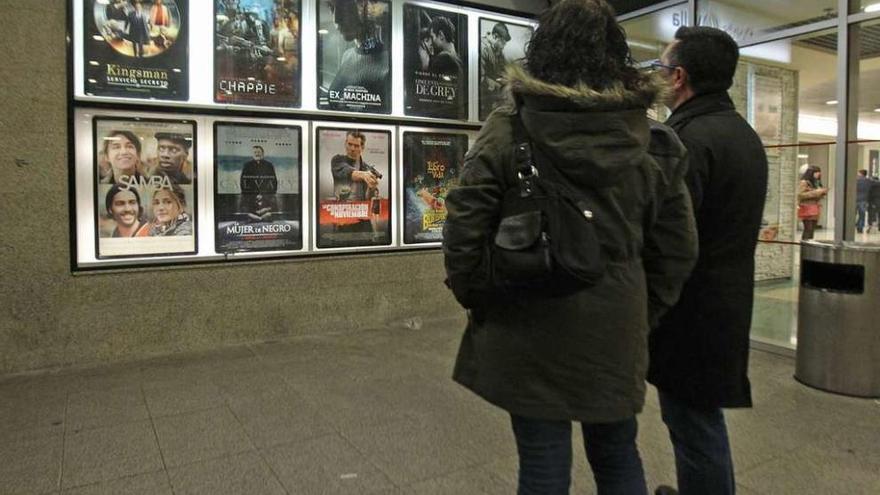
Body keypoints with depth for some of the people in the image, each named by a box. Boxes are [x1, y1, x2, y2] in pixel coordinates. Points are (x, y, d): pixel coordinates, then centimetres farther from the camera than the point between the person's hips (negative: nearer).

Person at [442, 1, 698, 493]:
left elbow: (464, 226, -12)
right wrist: (643, 313, 17)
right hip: (617, 327, 3)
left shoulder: (508, 128, -9)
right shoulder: (652, 140, 1)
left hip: (530, 328, -3)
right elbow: (677, 247, 5)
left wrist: (475, 296, 3)